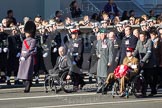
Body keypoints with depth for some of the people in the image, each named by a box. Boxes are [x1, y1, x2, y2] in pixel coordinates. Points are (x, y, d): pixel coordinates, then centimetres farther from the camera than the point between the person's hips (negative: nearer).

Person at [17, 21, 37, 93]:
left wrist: (24, 57, -17)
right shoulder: (24, 41, 18)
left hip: (29, 58, -8)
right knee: (23, 74, 5)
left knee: (27, 73, -11)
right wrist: (20, 58, 11)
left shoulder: (33, 41, -5)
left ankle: (27, 88, -10)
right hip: (23, 59, 8)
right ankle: (27, 86, 13)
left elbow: (30, 50, -12)